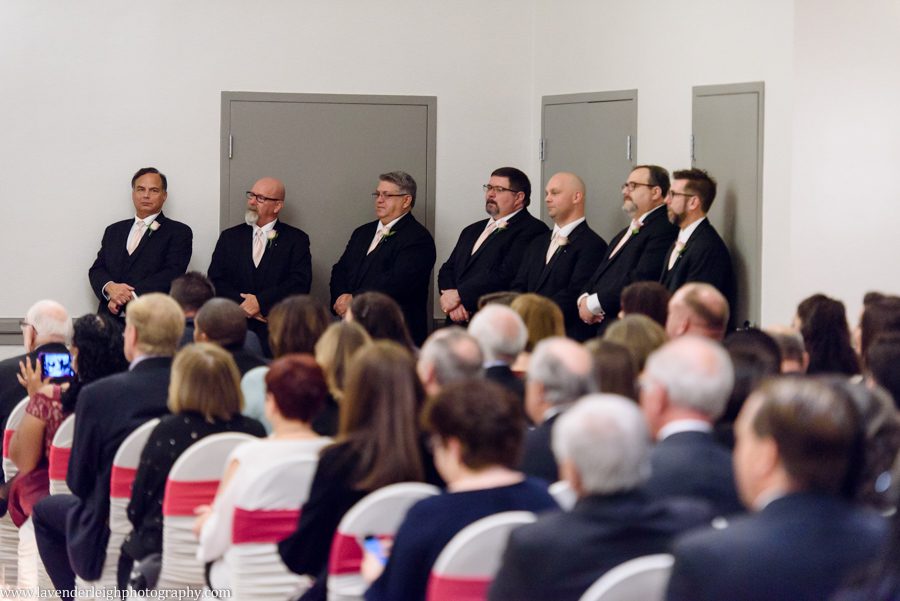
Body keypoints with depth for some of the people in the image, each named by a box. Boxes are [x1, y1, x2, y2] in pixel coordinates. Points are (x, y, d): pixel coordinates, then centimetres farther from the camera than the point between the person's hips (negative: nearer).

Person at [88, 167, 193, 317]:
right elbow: (97, 269, 14)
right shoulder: (114, 231, 20)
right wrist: (110, 287, -9)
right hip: (111, 316, 3)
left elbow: (172, 274, -6)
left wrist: (129, 296, -15)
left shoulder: (179, 232, 5)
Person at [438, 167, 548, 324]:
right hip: (457, 324, 6)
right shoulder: (472, 231, 24)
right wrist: (451, 300, -3)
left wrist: (458, 295, -9)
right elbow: (447, 270, 19)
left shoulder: (532, 230, -3)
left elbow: (507, 275, -14)